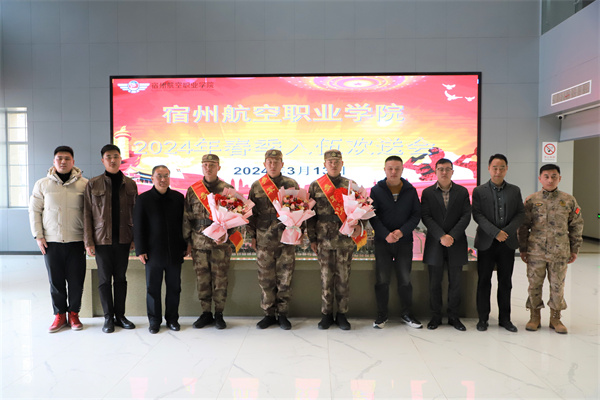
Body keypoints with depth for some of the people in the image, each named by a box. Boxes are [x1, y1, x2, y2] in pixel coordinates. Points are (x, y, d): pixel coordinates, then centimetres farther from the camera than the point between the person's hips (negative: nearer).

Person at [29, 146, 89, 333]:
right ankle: (60, 315, 22)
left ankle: (73, 314, 20)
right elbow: (34, 210, 9)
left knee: (76, 280, 3)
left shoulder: (84, 184, 1)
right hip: (51, 242, 1)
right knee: (56, 281, 7)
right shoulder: (42, 184, 6)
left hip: (76, 241, -1)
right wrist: (38, 236, 1)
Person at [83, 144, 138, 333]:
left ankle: (120, 315, 19)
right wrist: (88, 241, -5)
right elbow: (87, 214, 0)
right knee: (104, 279, 5)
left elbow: (135, 212, 7)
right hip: (102, 239, -1)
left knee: (120, 278, 9)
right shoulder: (93, 184, 1)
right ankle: (108, 318, 16)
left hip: (123, 239, 2)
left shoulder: (130, 184, 6)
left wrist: (135, 238, 2)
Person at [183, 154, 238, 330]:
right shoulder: (192, 190, 8)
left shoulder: (228, 189, 2)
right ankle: (206, 313, 22)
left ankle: (219, 315, 17)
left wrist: (226, 234, -12)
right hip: (198, 243, 2)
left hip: (220, 243, -2)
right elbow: (186, 217, 10)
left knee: (220, 280, 3)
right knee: (202, 280, 8)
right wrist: (188, 240, 8)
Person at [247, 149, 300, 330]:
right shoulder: (256, 186, 7)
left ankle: (282, 314, 18)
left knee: (285, 279, 4)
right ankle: (269, 314, 20)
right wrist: (252, 236, 6)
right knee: (266, 280, 6)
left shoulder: (292, 185, 5)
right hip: (264, 239, 1)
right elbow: (251, 212, 9)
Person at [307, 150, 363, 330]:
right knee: (326, 277, 6)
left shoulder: (351, 185, 7)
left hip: (346, 239, 0)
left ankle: (342, 314, 18)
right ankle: (326, 314, 19)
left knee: (343, 277, 6)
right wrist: (312, 238, 3)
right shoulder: (315, 186, 6)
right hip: (324, 240, 0)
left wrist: (359, 224, -11)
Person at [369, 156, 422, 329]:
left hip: (404, 241, 1)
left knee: (405, 279, 8)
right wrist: (385, 235, -17)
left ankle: (406, 314, 23)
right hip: (382, 242, -1)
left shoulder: (410, 191, 4)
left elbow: (416, 215, 1)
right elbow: (372, 216, -4)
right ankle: (381, 315, 16)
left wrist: (402, 231, -14)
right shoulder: (376, 190, 1)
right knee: (382, 280, 3)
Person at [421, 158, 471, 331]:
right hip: (435, 243, -1)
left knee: (455, 282, 7)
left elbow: (466, 216, -2)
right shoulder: (427, 193, 4)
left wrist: (452, 236, -14)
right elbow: (426, 217, -5)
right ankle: (435, 317, 17)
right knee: (435, 283, 5)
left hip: (456, 243, 1)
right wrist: (441, 236, -16)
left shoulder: (462, 192, 6)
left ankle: (453, 317, 20)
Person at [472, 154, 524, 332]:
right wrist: (495, 232, -17)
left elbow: (521, 214, 4)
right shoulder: (479, 191, 1)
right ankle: (483, 318, 14)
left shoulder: (515, 190, 9)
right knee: (484, 282, 4)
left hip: (507, 243, 2)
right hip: (486, 243, -2)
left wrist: (507, 231, -12)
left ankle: (505, 318, 20)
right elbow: (477, 215, -7)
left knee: (505, 282, 9)